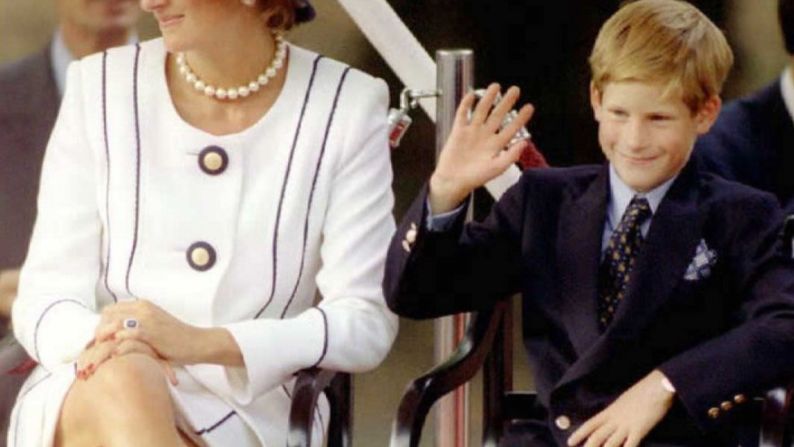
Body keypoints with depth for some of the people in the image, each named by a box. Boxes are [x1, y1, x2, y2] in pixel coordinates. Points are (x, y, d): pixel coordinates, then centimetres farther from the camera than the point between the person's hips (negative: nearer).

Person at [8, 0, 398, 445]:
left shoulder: (345, 107, 3)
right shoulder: (101, 87, 7)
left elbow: (367, 323, -5)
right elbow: (43, 300, 3)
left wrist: (204, 342, -21)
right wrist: (99, 338, -23)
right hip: (85, 396, 2)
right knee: (122, 378, -36)